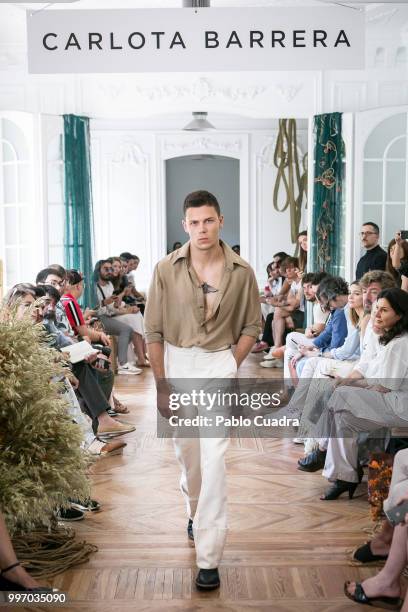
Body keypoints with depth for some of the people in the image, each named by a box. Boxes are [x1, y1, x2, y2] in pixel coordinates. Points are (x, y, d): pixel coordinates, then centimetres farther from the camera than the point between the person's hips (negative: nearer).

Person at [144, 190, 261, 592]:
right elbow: (153, 329, -4)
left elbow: (252, 325, 4)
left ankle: (208, 557, -2)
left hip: (219, 365, -2)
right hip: (176, 363, 2)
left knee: (214, 456, -8)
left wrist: (231, 368, -5)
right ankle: (196, 511, 47)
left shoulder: (241, 272, -7)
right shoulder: (167, 269, -8)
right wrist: (161, 384, -5)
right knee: (185, 450, 18)